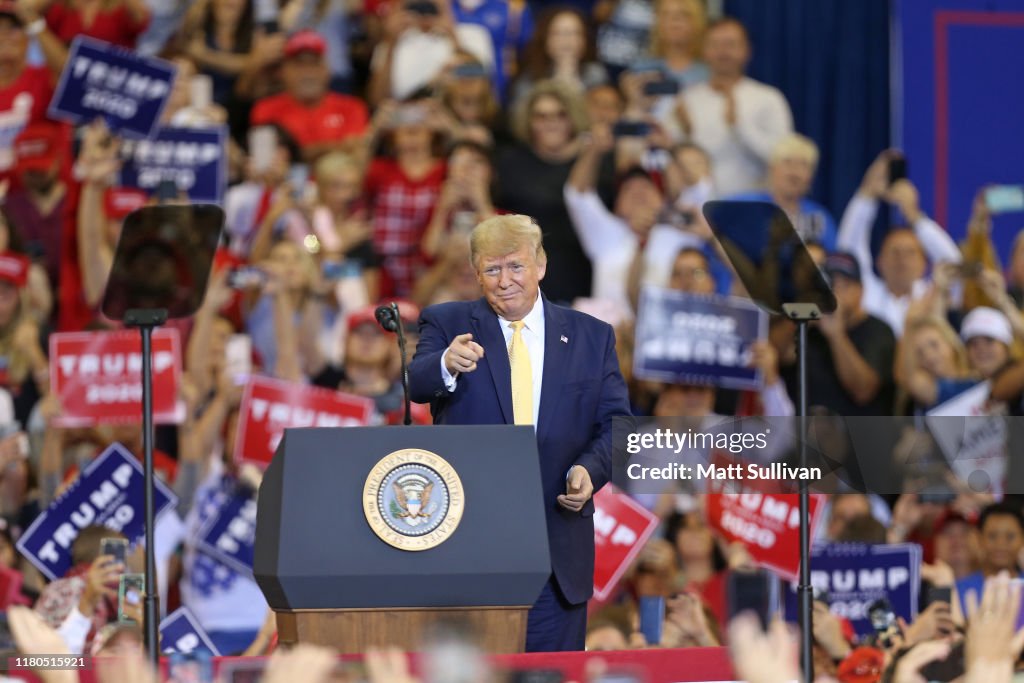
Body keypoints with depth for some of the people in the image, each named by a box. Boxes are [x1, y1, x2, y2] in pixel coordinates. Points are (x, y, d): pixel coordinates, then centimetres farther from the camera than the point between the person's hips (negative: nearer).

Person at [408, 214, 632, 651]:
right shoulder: (447, 324, 5)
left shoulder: (591, 337, 10)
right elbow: (416, 385, -14)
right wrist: (446, 365, -38)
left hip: (557, 546, 1)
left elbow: (616, 422, 9)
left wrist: (590, 469, -12)